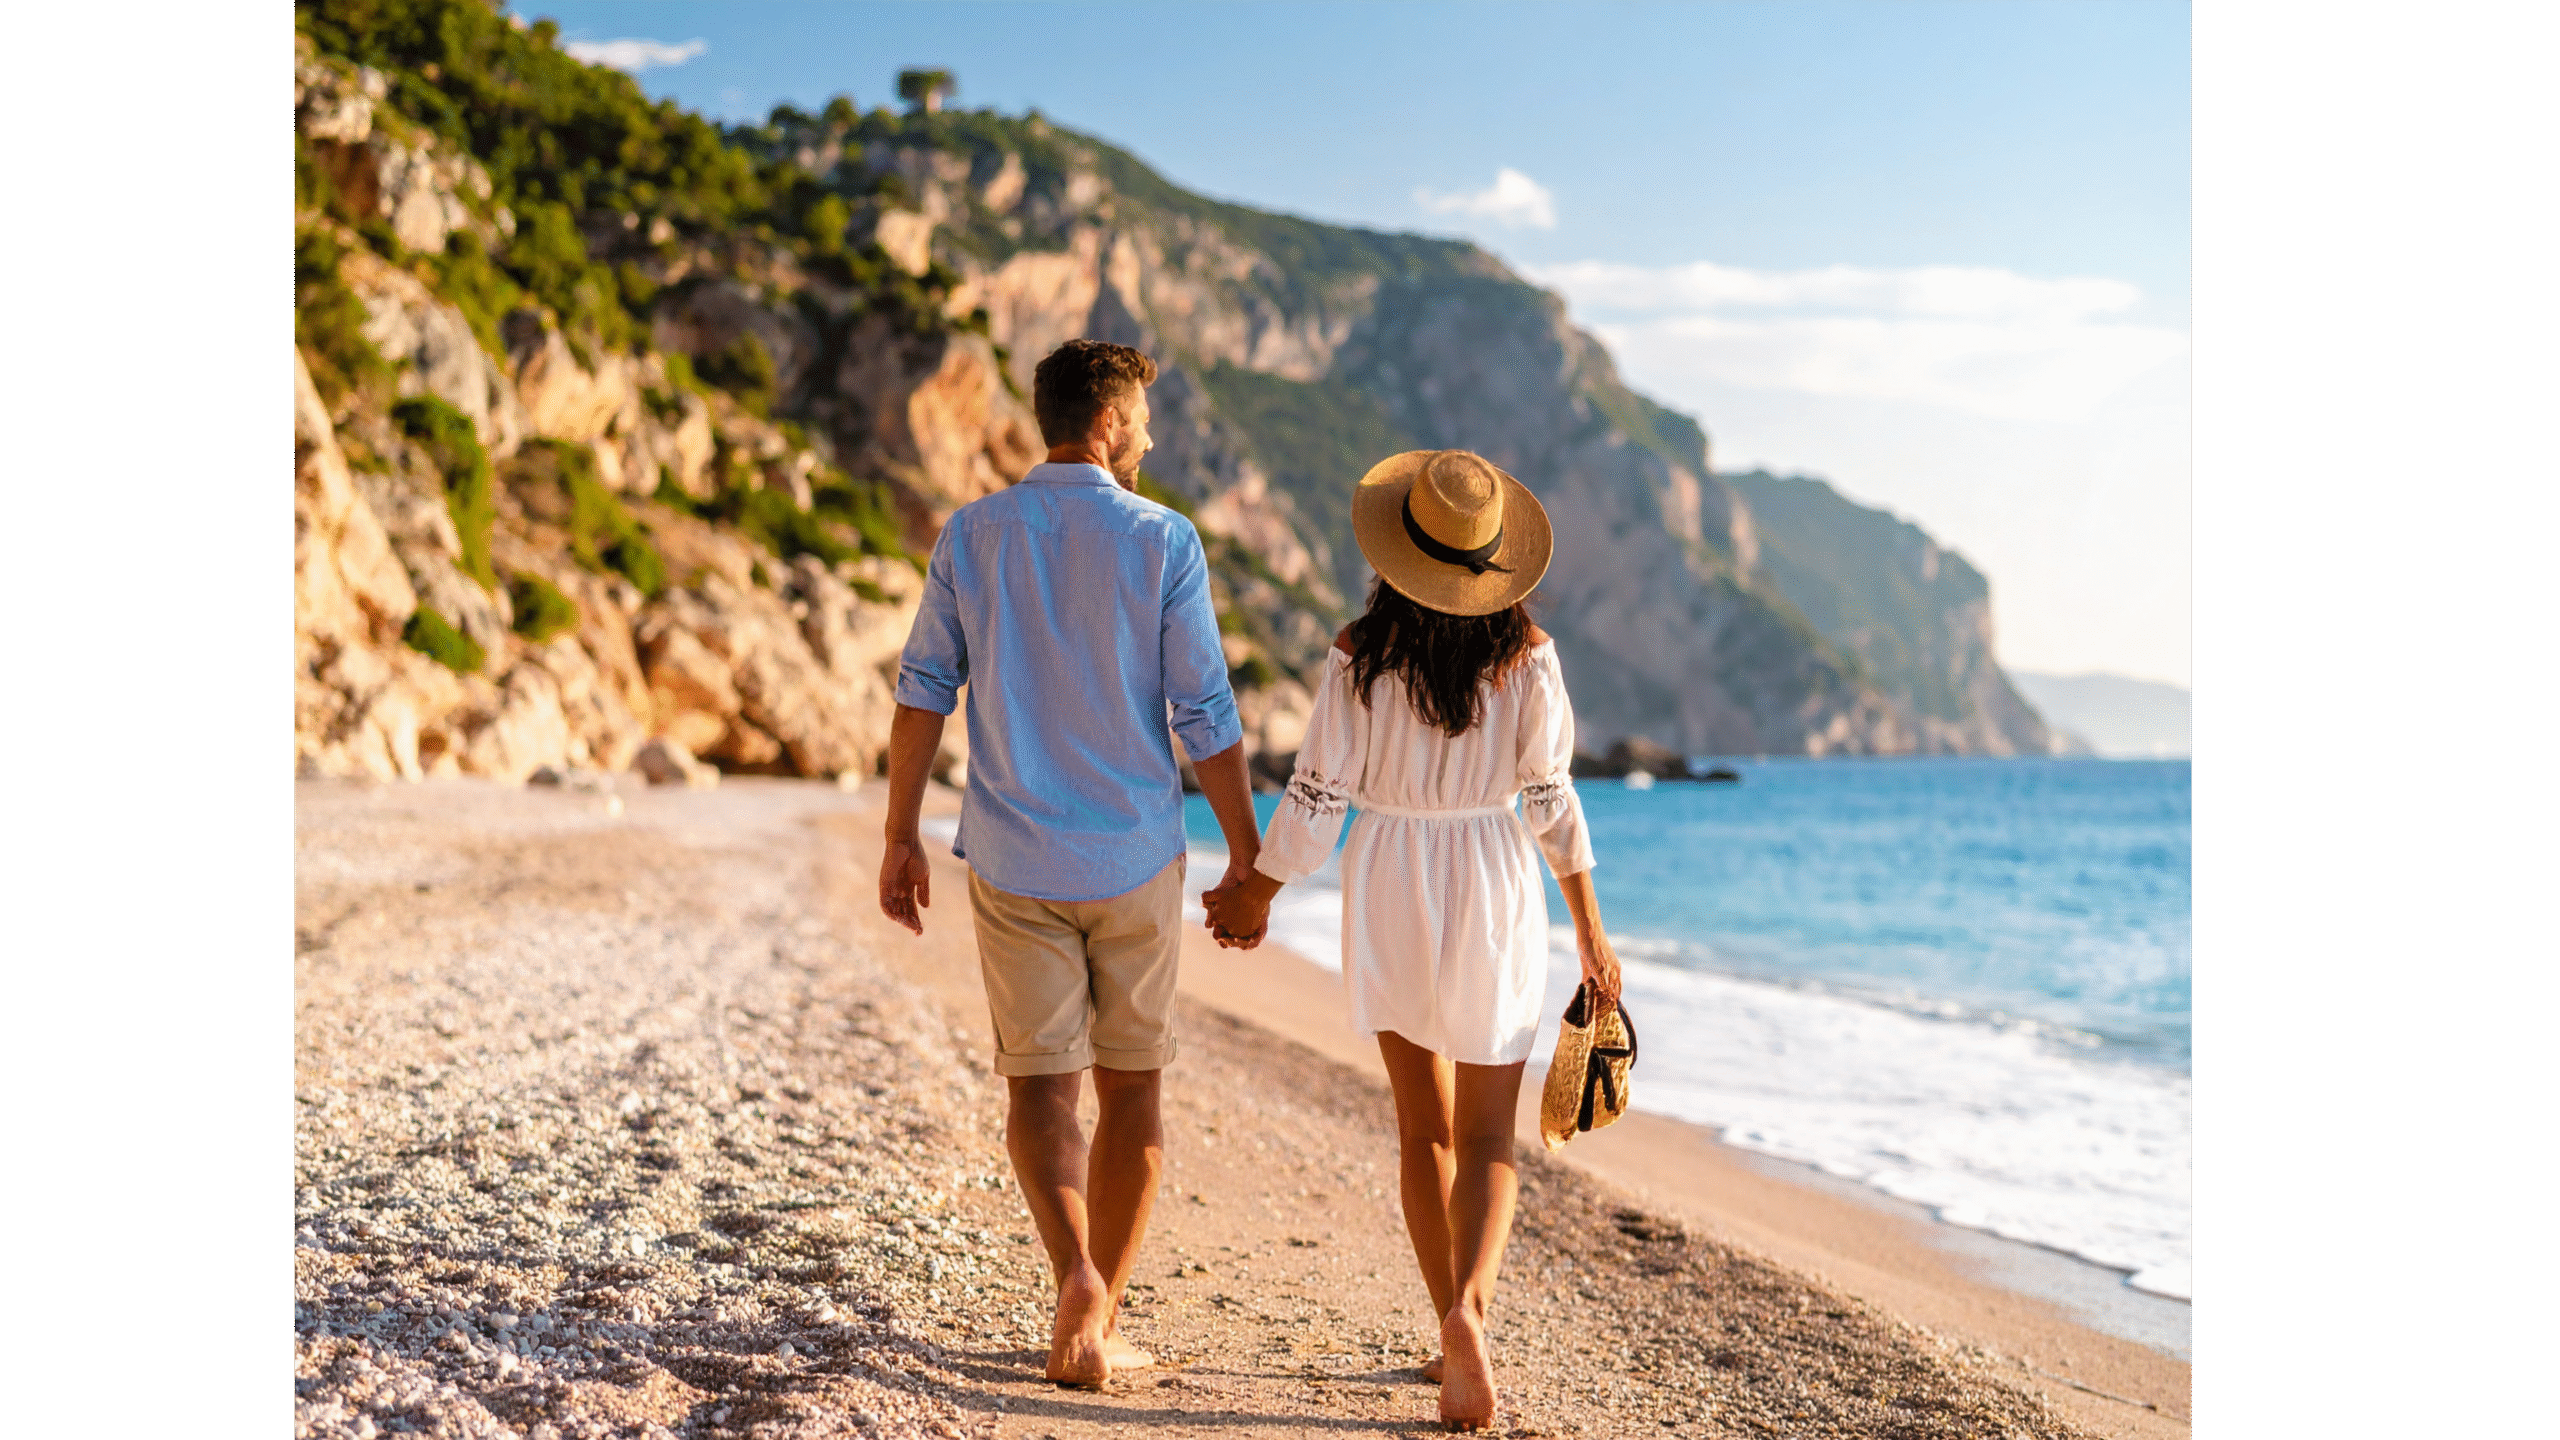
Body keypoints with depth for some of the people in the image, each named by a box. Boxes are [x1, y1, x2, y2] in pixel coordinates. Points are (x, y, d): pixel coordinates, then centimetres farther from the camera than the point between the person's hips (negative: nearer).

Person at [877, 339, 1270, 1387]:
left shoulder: (972, 534, 0)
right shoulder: (1163, 542, -7)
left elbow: (923, 692, 1)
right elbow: (1207, 719, -7)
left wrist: (901, 837, 8)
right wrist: (1246, 859, 2)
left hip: (1014, 863, 1)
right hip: (1136, 863, -1)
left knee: (1039, 1084, 7)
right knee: (1129, 1085, 12)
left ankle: (1077, 1273, -17)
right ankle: (1099, 1322, 16)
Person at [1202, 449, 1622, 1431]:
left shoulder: (1360, 653, -9)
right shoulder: (1527, 653, -8)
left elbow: (1318, 795, -7)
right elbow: (1549, 800, -7)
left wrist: (1257, 892, 8)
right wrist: (1589, 928, 2)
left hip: (1388, 889, 1)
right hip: (1493, 890, 0)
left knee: (1423, 1124, 15)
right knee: (1486, 1134, 6)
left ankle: (1457, 1332, 17)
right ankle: (1469, 1304, -19)